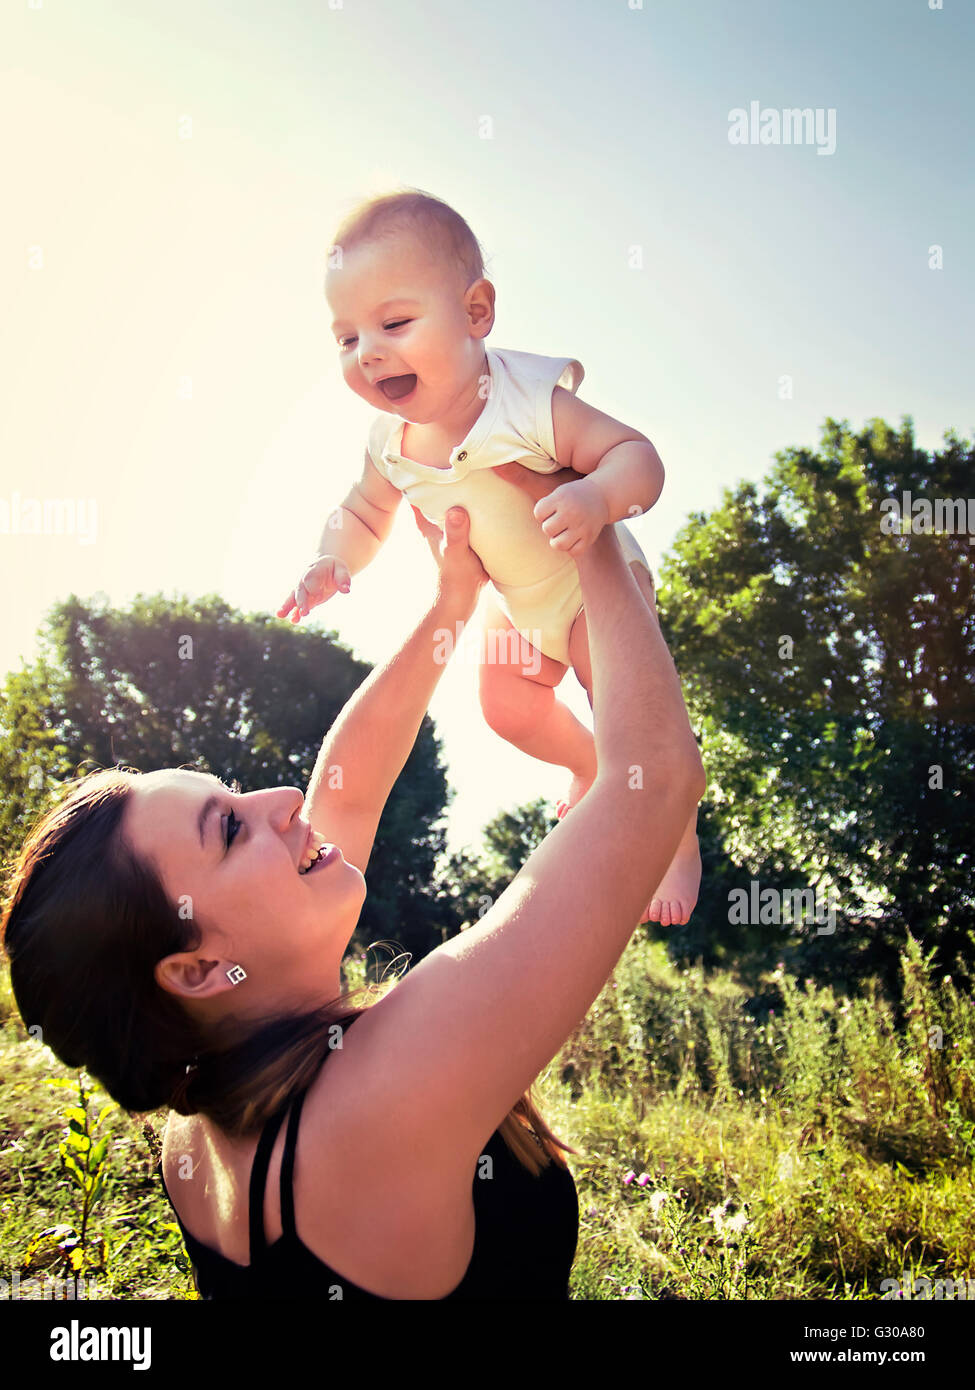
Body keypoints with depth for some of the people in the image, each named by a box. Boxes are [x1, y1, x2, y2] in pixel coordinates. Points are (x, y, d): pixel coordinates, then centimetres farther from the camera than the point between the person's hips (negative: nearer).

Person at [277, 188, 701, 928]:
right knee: (508, 709, 16)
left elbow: (636, 455, -35)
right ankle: (591, 768, 50)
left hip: (597, 583, -6)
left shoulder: (532, 402, -36)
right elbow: (364, 515, -1)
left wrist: (596, 495, -56)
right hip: (513, 601, 6)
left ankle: (681, 846, 18)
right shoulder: (390, 444, -19)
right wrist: (333, 562, -21)